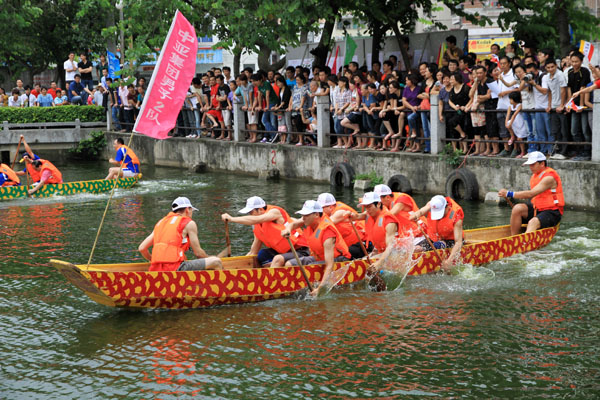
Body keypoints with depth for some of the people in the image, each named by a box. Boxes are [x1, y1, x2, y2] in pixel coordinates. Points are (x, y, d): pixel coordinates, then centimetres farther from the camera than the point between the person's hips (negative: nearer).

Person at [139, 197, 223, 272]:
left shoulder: (160, 223, 23)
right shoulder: (189, 223, 6)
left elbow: (141, 248, 18)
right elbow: (198, 253, 6)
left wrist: (153, 260, 37)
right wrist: (209, 258, 27)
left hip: (156, 270, 7)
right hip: (175, 268, -7)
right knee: (216, 262, -1)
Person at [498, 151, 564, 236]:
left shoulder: (549, 177, -18)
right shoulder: (535, 175, 11)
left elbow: (531, 194, -27)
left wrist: (509, 194, -26)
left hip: (552, 213, -8)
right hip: (537, 209, 8)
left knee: (533, 222, -34)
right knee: (517, 209, -14)